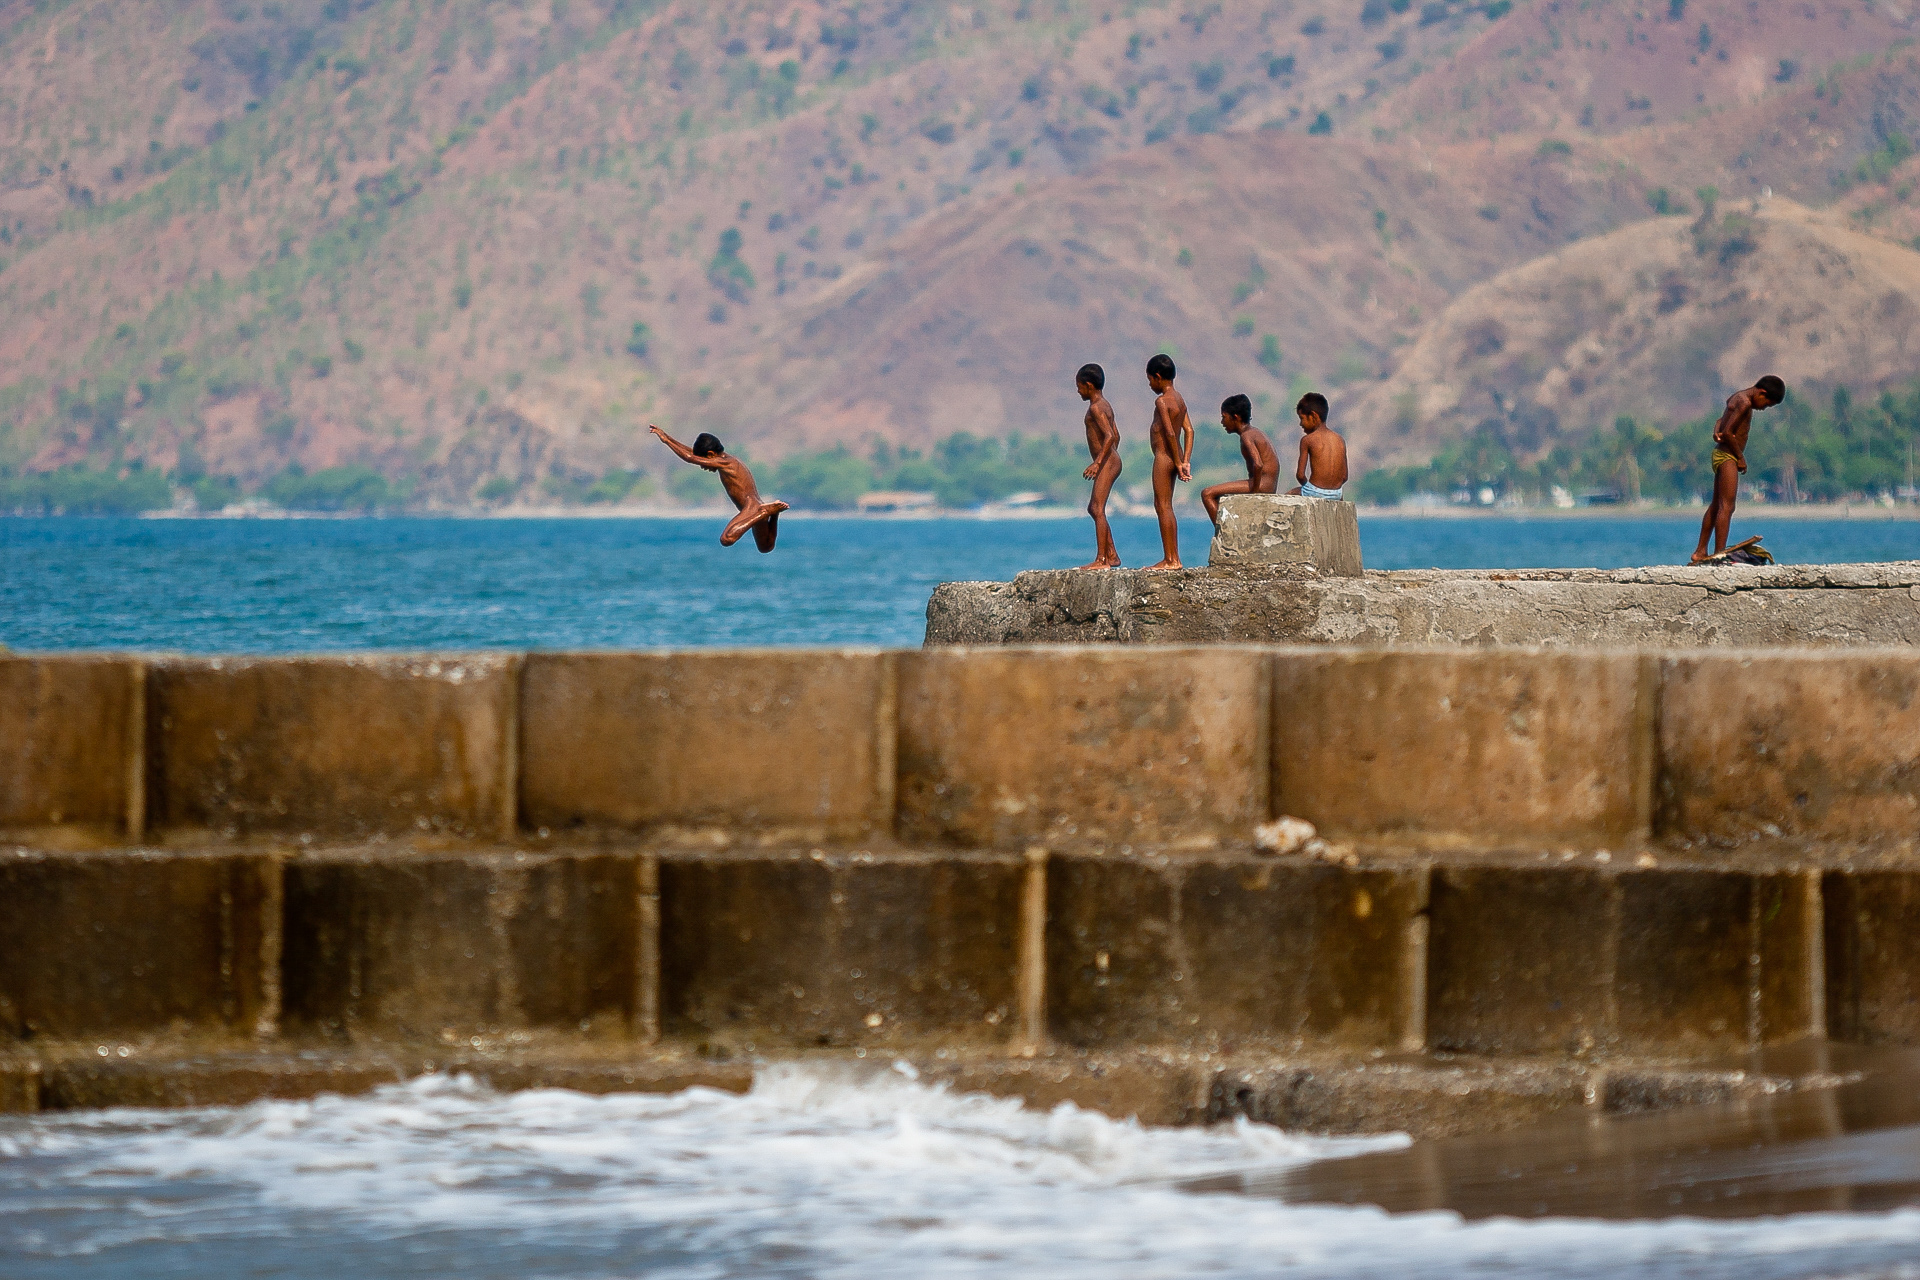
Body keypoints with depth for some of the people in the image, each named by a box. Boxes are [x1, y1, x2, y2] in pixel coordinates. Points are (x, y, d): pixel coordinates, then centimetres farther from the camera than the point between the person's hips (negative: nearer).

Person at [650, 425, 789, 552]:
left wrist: (666, 441, -7)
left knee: (726, 539, -31)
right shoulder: (728, 459, 19)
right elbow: (692, 452, 25)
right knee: (766, 547, 30)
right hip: (757, 508, 10)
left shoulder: (725, 463, -10)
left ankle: (764, 512, -22)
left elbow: (690, 457, -14)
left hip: (751, 508, -10)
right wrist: (667, 438, 23)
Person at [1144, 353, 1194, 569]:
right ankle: (1172, 558, 18)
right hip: (1174, 457, 10)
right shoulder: (1179, 399, 13)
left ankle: (1171, 560, -7)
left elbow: (1170, 433, -21)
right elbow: (1189, 430, 9)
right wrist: (1185, 461, 4)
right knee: (1163, 506, 16)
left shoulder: (1162, 401, -15)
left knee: (1164, 507, -6)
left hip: (1164, 455, -10)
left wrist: (1178, 462, -16)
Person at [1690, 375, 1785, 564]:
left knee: (1716, 505, 16)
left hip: (1720, 454, 10)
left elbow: (1721, 422, 16)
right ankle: (1719, 555, -17)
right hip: (1728, 456, -10)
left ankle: (1700, 553, 22)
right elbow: (1728, 433, -22)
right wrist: (1741, 457, -11)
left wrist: (1716, 433, -7)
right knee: (1726, 507, -12)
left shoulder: (1737, 398, 15)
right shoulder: (1745, 403, -17)